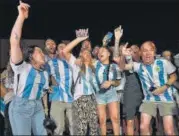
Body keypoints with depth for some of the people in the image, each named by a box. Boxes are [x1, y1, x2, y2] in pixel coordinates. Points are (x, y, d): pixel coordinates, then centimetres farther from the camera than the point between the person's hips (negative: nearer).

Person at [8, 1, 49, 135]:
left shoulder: (44, 73, 10)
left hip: (37, 106, 6)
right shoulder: (22, 67, -10)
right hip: (20, 106, -6)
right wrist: (22, 16, -31)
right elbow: (14, 42, -24)